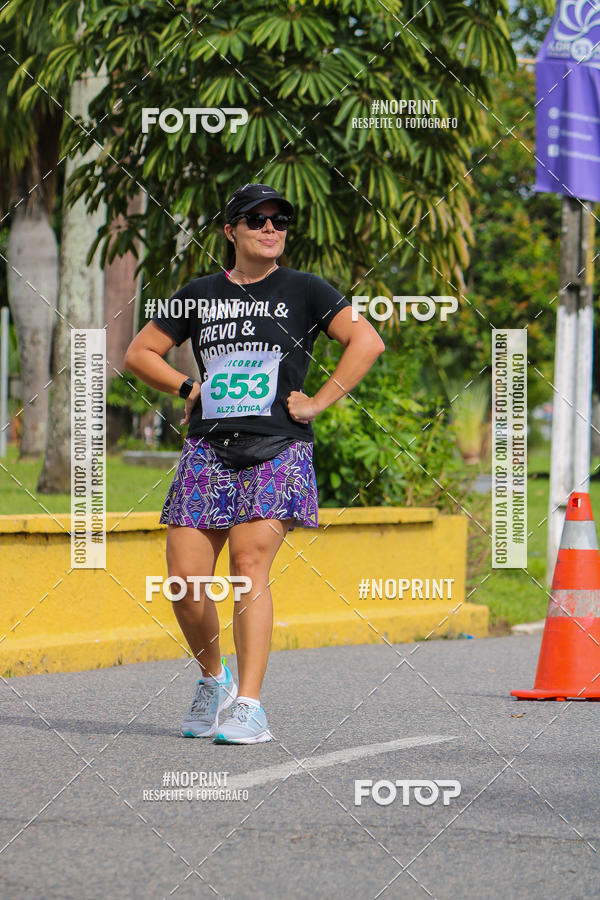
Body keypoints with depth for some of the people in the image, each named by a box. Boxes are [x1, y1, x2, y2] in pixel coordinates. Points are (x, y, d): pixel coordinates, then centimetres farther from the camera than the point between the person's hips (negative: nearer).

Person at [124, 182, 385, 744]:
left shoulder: (303, 290, 5)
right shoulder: (199, 295, 14)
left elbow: (367, 342, -2)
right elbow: (139, 352, 22)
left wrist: (319, 402, -6)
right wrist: (188, 387, 9)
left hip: (277, 450, -3)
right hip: (208, 450, 3)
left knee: (250, 566, -17)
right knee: (185, 577, -4)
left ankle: (247, 705, -15)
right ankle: (212, 678, 22)